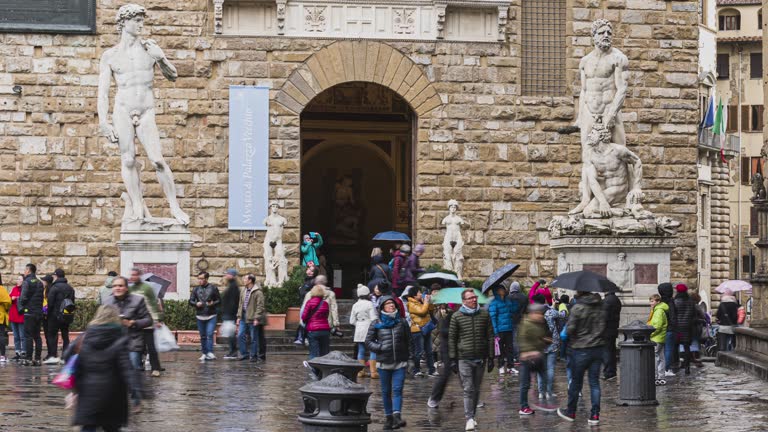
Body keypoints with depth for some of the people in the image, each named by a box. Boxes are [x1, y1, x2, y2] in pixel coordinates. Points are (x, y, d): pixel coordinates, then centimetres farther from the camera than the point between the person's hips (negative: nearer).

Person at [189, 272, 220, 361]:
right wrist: (196, 304, -12)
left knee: (210, 334, -14)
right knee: (203, 336, 8)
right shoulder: (196, 289, 7)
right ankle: (204, 353, 15)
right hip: (200, 316, 3)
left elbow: (219, 300, 4)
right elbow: (190, 301, 9)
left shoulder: (213, 288, 1)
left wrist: (213, 303, -16)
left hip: (211, 316, -3)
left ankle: (210, 352, -16)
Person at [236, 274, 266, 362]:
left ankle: (254, 356, 9)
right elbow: (240, 305, 18)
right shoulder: (243, 292, 13)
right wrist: (239, 316, 11)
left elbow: (260, 306, -15)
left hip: (252, 318, -7)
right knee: (241, 335, 5)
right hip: (244, 317, 7)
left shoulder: (258, 292, -12)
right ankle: (244, 353, 16)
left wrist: (256, 318, -18)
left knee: (254, 338, 1)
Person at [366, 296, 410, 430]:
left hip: (400, 363, -1)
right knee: (386, 392, 8)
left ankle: (397, 416, -20)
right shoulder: (377, 324, 3)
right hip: (384, 362, 1)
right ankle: (388, 418, 16)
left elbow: (408, 341, 10)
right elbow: (368, 342, 4)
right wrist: (381, 347, -10)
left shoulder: (402, 322, 5)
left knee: (397, 390, -11)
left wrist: (407, 356, 3)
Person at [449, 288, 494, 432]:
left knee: (476, 389, 10)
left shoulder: (484, 314, 7)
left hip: (481, 359, 3)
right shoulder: (457, 317, 1)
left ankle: (472, 415, 22)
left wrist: (491, 358, 6)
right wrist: (453, 359, -1)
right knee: (468, 389, -8)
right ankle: (469, 419, -9)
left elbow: (490, 337, 9)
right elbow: (452, 338, 3)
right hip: (464, 359, -3)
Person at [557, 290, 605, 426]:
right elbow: (603, 326, 7)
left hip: (580, 350, -4)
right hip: (598, 347, 4)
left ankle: (571, 412, 22)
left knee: (576, 382, 10)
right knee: (594, 382, 7)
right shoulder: (600, 306, 2)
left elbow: (570, 329, -16)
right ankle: (595, 415, 4)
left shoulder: (577, 308, -15)